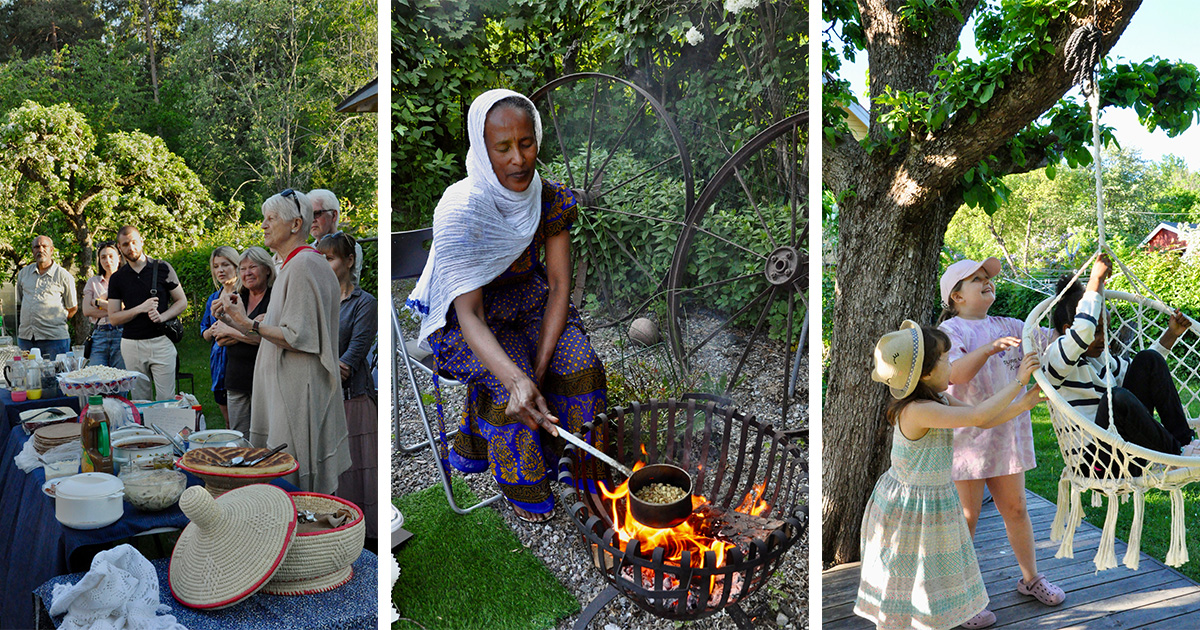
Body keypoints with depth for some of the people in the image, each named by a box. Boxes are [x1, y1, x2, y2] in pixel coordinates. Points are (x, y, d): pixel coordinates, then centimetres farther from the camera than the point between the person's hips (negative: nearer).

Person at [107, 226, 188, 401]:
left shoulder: (163, 268, 2)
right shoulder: (117, 278, 7)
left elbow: (182, 301, 5)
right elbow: (113, 317, 5)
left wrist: (162, 316, -13)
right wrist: (141, 309, -12)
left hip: (161, 342, -2)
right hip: (132, 345, 2)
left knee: (166, 399, -3)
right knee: (140, 401, 6)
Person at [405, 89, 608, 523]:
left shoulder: (550, 199, -13)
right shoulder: (461, 210, -28)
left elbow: (559, 285, -11)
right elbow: (469, 314, -33)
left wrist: (540, 366, -24)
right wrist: (518, 380, -49)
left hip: (528, 300, 4)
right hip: (465, 318, -4)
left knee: (578, 362, -21)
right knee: (507, 385, -28)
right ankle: (524, 487, -2)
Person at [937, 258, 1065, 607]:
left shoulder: (1008, 326, 11)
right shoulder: (950, 331, -10)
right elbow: (953, 373, -27)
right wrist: (989, 348, -40)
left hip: (1007, 432, 6)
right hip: (967, 437, -6)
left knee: (1015, 509, 18)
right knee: (966, 517, 3)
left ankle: (1030, 578, 35)